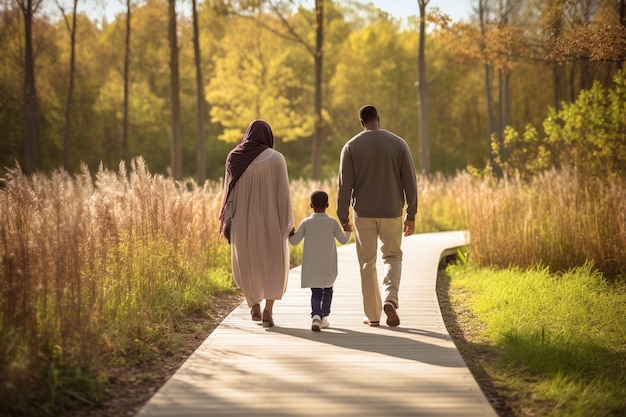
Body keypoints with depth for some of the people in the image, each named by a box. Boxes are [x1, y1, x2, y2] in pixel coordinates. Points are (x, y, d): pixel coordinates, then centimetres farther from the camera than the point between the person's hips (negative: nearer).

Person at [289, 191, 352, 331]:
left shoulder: (306, 222, -5)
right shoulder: (332, 222, -4)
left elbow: (294, 241, -2)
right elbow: (343, 240, 3)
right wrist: (348, 231, 22)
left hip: (311, 266, 0)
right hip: (328, 266, 0)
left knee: (315, 291, 1)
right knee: (327, 289, 19)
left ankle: (316, 315, -22)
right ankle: (324, 317, 17)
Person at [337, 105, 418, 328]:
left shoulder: (351, 147, -3)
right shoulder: (398, 144, 0)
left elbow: (345, 185, -5)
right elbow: (410, 181, -1)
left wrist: (343, 218, 2)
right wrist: (411, 215, 6)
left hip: (363, 213, -1)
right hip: (391, 212, 1)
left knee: (367, 263, 9)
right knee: (392, 256, 16)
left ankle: (372, 315, 10)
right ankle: (390, 299, -9)